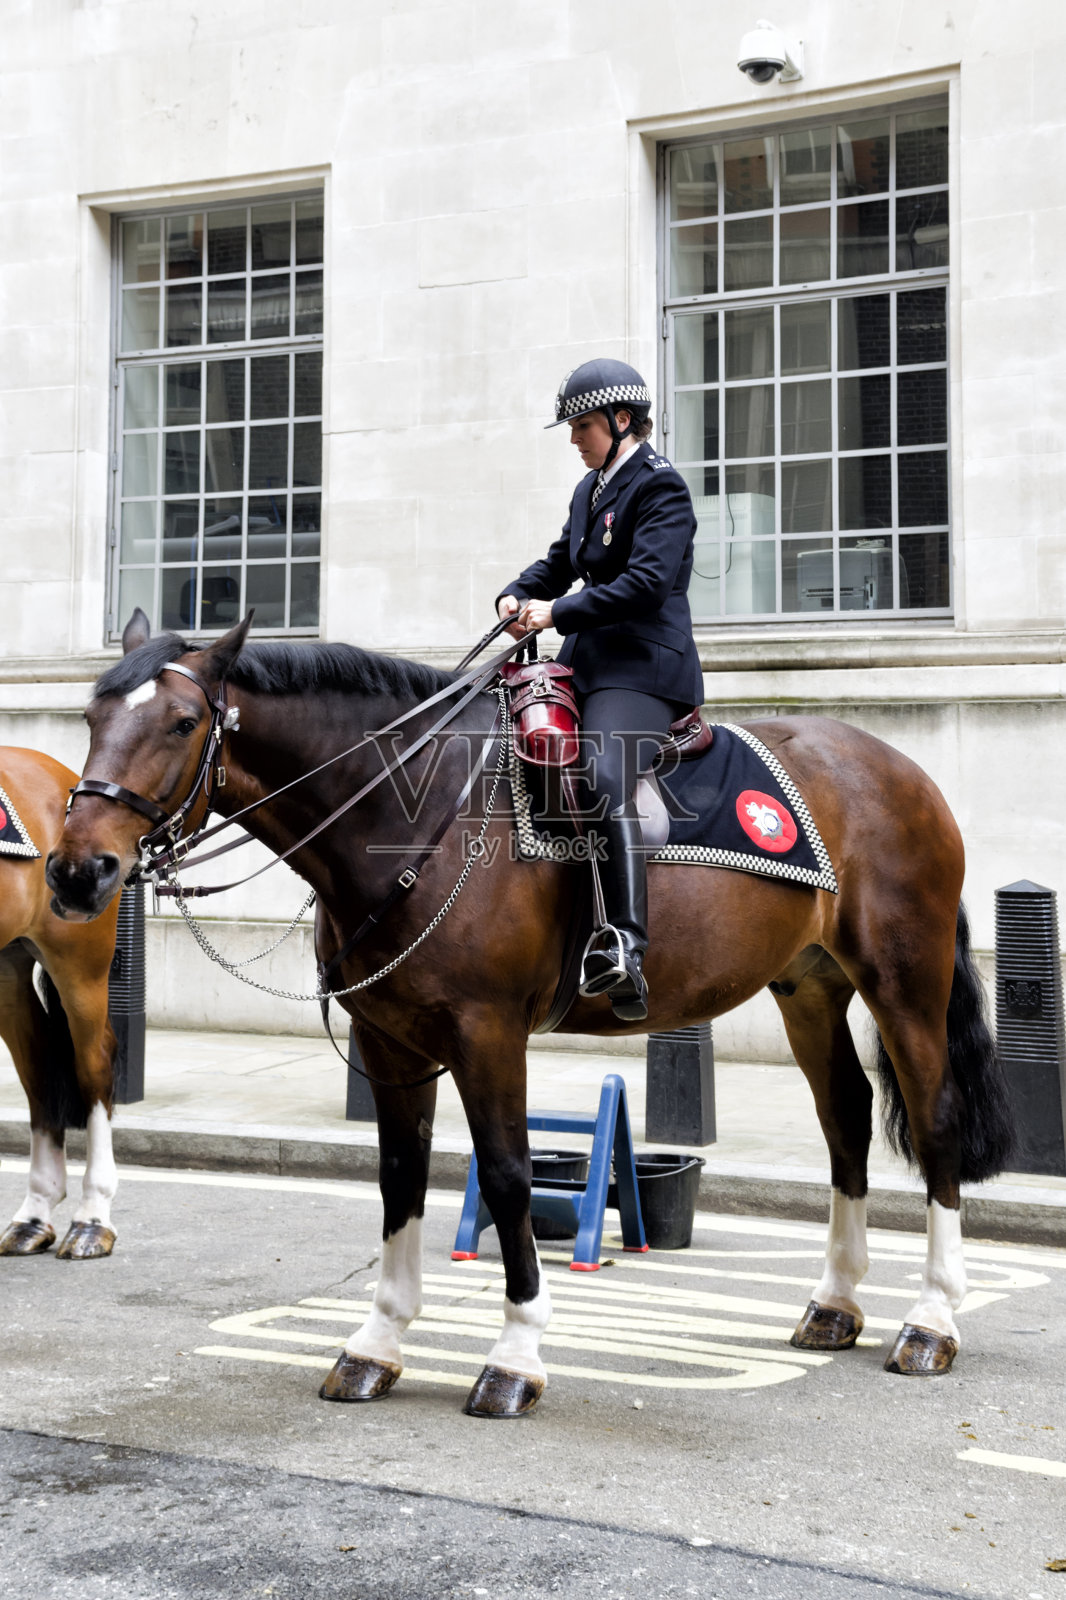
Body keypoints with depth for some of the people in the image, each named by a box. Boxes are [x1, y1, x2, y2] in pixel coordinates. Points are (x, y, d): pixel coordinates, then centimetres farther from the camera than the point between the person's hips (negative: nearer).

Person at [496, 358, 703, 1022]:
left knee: (607, 779, -31)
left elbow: (646, 583, -19)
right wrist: (518, 595, 5)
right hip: (588, 663, 10)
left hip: (643, 668, -10)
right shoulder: (591, 489, 19)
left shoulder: (660, 485, -8)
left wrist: (559, 613, -19)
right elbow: (560, 562, 27)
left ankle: (628, 952, -40)